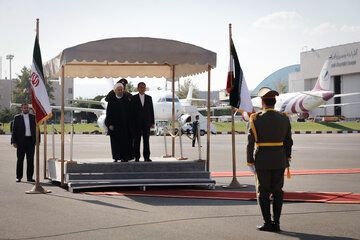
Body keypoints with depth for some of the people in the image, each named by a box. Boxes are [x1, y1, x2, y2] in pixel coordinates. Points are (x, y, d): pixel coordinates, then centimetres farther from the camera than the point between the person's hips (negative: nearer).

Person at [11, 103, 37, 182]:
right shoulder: (17, 118, 3)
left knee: (30, 159, 2)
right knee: (20, 159, 1)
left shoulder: (33, 117, 9)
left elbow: (37, 129, 10)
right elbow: (14, 130, 2)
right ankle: (19, 177, 6)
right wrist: (14, 141, -6)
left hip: (31, 140, 2)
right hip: (21, 141, -2)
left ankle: (29, 177, 7)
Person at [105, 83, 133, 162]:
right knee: (116, 141, -1)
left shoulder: (126, 100, 7)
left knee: (125, 141, -2)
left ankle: (124, 157, 1)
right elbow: (108, 113, -2)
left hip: (125, 125, 2)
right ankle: (116, 157, 4)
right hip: (115, 125, -2)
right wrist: (110, 124, -10)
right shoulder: (111, 101, 1)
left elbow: (129, 113, 8)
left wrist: (129, 124, 2)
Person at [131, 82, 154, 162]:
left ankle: (146, 157, 5)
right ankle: (137, 157, 3)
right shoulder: (133, 98, 2)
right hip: (137, 123, -2)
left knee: (146, 140, 2)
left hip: (146, 122, 2)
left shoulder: (149, 98, 10)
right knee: (136, 141, 0)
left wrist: (152, 122, 4)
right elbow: (131, 110, 0)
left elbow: (151, 110, 9)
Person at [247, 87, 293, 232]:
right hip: (279, 160, 3)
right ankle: (276, 223, 9)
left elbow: (250, 143, -10)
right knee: (277, 191, 11)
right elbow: (288, 141, 5)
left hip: (262, 161, -3)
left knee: (263, 192, 6)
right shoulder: (284, 119, -1)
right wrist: (287, 159, 15)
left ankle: (268, 223, 6)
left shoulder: (255, 120, -11)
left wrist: (250, 163, -2)